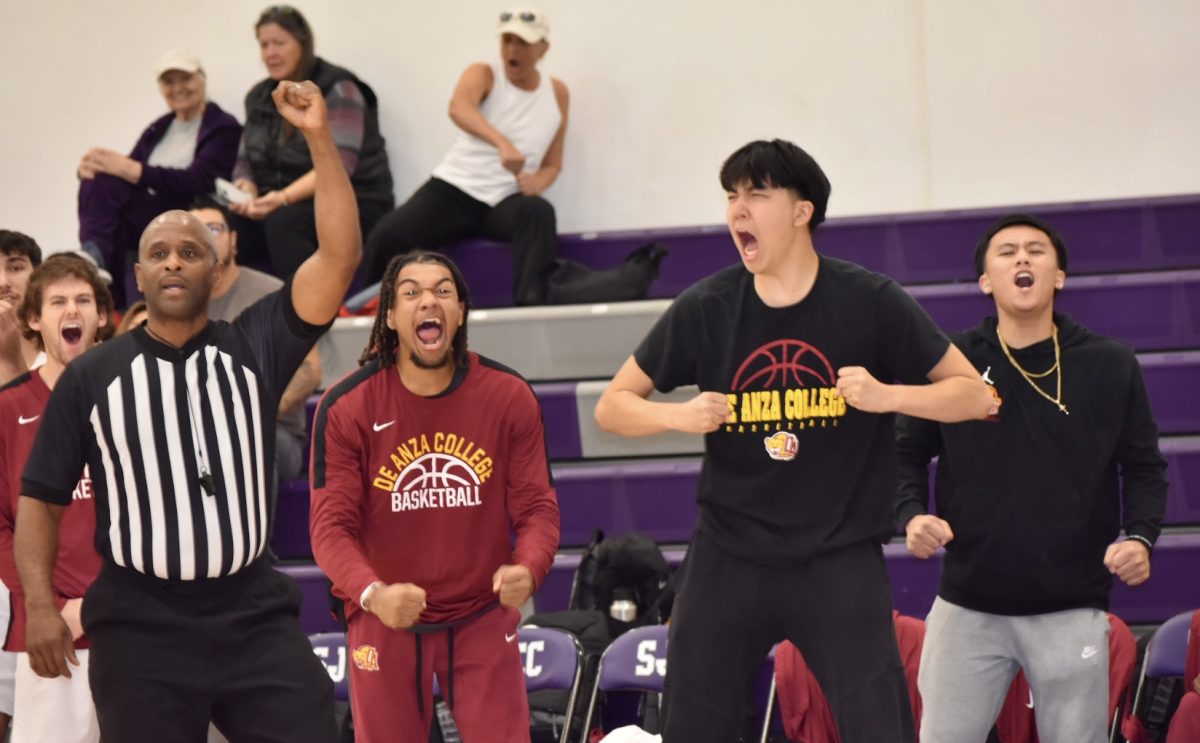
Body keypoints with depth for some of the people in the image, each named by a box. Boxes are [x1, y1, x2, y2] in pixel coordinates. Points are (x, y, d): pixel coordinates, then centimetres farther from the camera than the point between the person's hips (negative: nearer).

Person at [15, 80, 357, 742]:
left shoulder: (254, 348, 6)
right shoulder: (90, 377, 7)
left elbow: (339, 256, -4)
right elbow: (40, 500, 8)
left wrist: (319, 138, -11)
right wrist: (39, 605, -5)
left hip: (255, 620, 0)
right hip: (139, 631, 0)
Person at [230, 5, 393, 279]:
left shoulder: (338, 90, -8)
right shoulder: (259, 97, 12)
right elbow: (245, 162, 11)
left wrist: (284, 198, -33)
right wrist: (246, 191, -14)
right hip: (279, 203, 6)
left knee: (284, 222, -36)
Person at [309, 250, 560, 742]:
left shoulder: (509, 396, -6)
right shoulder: (345, 407, -11)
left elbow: (537, 507, -5)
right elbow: (331, 525, -13)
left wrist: (528, 569, -28)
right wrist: (372, 593, -34)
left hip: (483, 620, 1)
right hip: (386, 624, -1)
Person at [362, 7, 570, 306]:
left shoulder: (557, 93, 9)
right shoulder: (483, 75, -1)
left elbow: (553, 163, 17)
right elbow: (458, 108, -27)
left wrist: (538, 181, -10)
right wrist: (502, 143, -46)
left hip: (507, 201, 1)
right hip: (454, 189, -1)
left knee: (540, 212, -36)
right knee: (388, 234, -26)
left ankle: (529, 304, -43)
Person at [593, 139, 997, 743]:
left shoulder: (869, 302, -7)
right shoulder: (704, 309, -2)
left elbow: (974, 395, -2)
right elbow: (612, 407, 6)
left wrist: (886, 394, -19)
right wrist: (679, 415, -14)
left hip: (839, 558, -2)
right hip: (728, 557, 2)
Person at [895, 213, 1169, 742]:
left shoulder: (1112, 367, 4)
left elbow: (1144, 469, 9)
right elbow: (907, 454, 10)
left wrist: (1140, 537, -8)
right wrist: (912, 515, -9)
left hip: (1073, 612, 0)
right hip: (967, 608, 0)